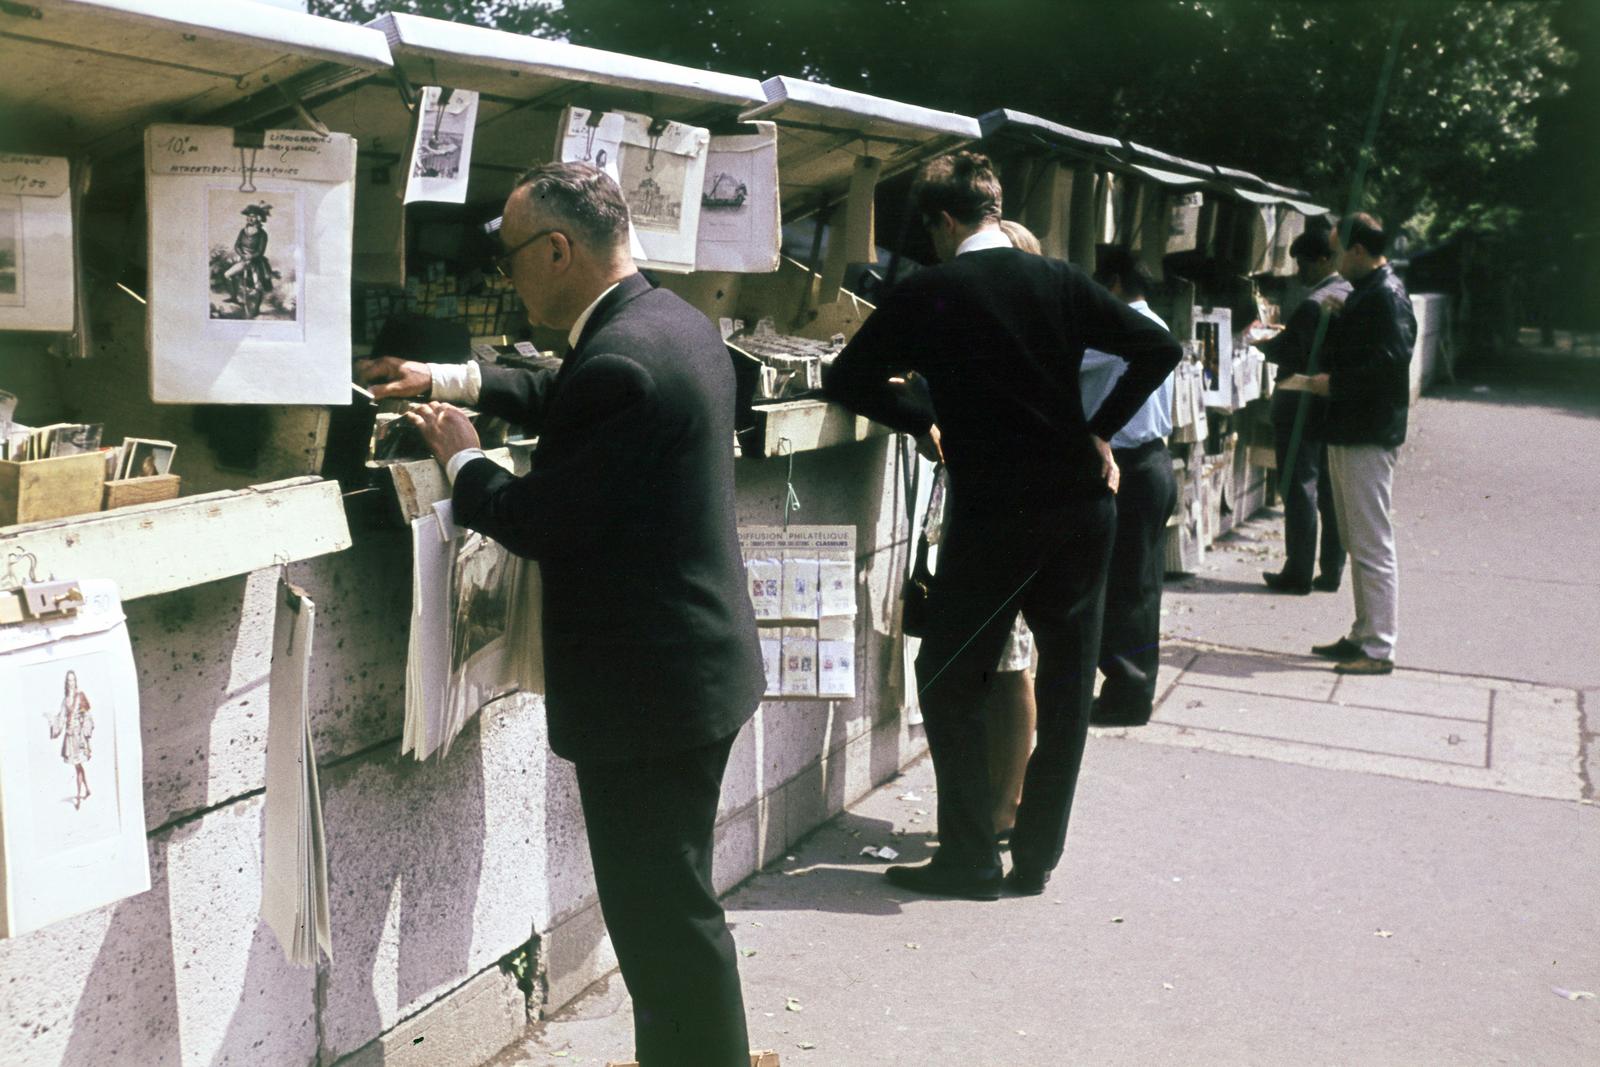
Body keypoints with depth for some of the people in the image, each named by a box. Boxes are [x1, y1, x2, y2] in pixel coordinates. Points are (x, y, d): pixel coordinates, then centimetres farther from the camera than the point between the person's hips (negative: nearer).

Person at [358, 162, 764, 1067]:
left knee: (666, 915, 4)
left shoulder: (617, 363, -24)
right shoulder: (675, 321, 7)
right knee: (672, 902, 23)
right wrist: (451, 379, 19)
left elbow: (543, 523, -20)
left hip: (646, 684, -10)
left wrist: (461, 460, -2)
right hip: (701, 661, 10)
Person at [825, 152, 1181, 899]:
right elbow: (1159, 349, 2)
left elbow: (844, 381, -1)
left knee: (948, 684, 9)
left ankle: (971, 862, 10)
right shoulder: (1057, 281, 5)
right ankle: (1036, 858, 20)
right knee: (1066, 687, 13)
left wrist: (921, 423, 11)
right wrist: (1101, 432, 7)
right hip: (1081, 507, 5)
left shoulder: (926, 295, -5)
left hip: (991, 517, -4)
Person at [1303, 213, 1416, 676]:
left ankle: (1379, 649, -3)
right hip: (1347, 433, 11)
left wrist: (1333, 384, -17)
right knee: (1357, 542, 15)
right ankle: (1363, 635, 24)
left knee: (1372, 544, -7)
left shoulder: (1387, 295, -14)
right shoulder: (1364, 292, 17)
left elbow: (1391, 362, -24)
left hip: (1369, 437, -11)